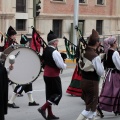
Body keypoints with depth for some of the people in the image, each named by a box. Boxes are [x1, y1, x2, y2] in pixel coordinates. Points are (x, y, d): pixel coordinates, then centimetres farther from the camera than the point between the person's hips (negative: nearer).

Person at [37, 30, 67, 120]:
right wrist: (65, 65, 2)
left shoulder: (45, 50, 6)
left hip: (46, 74, 9)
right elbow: (61, 65, -21)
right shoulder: (55, 52, -20)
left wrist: (62, 64, 12)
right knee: (58, 94, 1)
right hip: (54, 75, -9)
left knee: (50, 94, 14)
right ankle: (43, 108, -7)